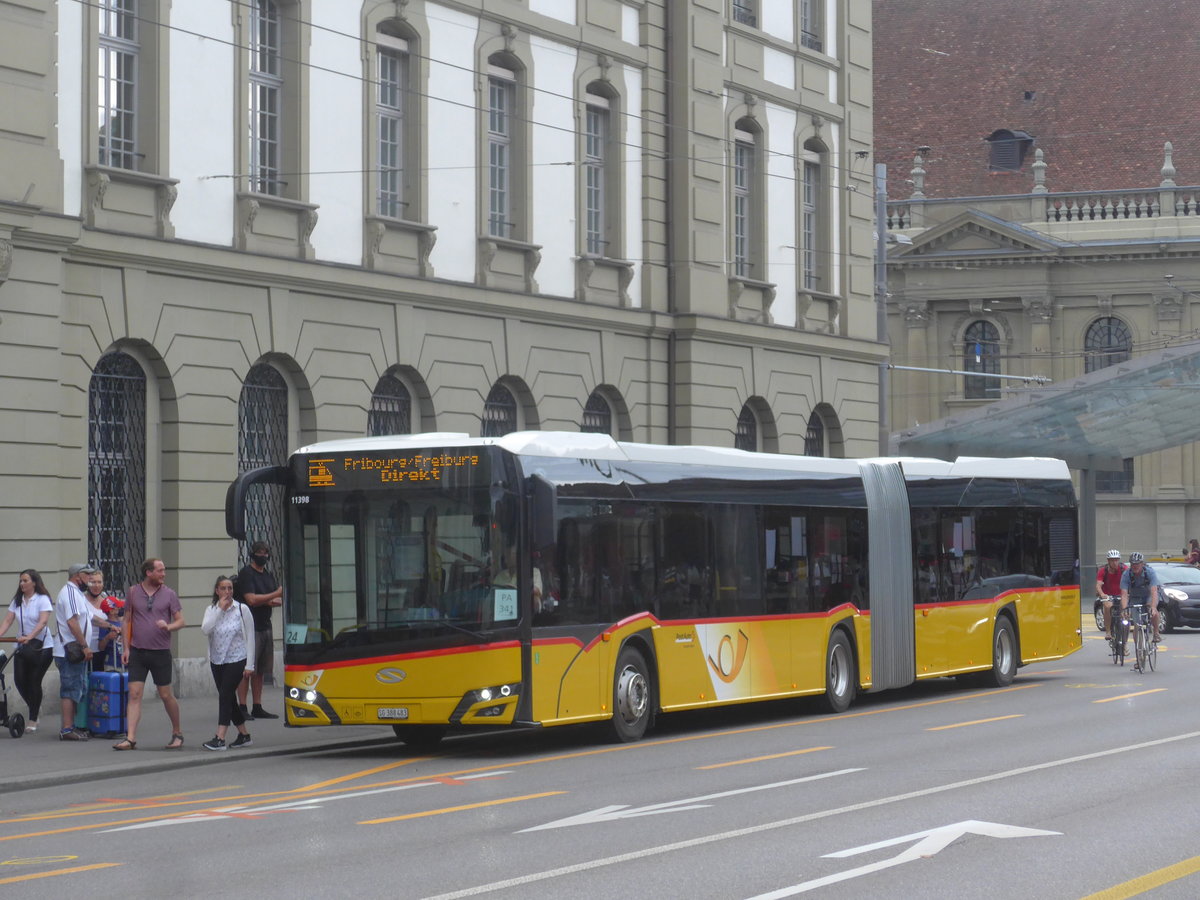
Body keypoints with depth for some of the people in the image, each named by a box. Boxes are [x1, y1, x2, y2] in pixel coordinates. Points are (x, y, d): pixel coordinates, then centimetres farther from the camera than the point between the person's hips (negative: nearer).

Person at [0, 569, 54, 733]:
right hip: (22, 646, 5)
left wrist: (29, 637, -36)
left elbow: (43, 622, -21)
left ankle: (33, 720, 6)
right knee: (20, 680, -3)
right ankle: (35, 707, 24)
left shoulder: (43, 599, -9)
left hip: (41, 647, -5)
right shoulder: (17, 601, 8)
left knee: (34, 681, -4)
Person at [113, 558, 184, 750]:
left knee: (166, 695, 5)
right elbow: (127, 621, 10)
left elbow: (180, 621, 2)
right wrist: (125, 647, 3)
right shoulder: (132, 592, 5)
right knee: (134, 694, -6)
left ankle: (177, 733, 23)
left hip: (161, 652, -1)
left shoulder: (169, 594, 2)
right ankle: (130, 738, -9)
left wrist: (168, 626, -20)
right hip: (137, 652, 1)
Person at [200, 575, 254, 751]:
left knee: (225, 695, -15)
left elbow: (250, 637, -2)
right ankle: (244, 735, 23)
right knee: (228, 698, 10)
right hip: (217, 661, 5)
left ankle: (219, 738, -20)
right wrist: (220, 609, -15)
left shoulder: (242, 609, -3)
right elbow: (205, 629, -13)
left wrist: (249, 664, -6)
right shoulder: (211, 610, 6)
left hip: (236, 659, -5)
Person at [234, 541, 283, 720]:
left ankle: (257, 708, 14)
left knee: (260, 671, 10)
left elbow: (279, 600, 15)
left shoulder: (268, 576, 18)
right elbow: (251, 600, -16)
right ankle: (241, 708, -8)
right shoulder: (246, 573, -6)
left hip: (265, 627, 8)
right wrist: (275, 595, -14)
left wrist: (265, 601, -6)